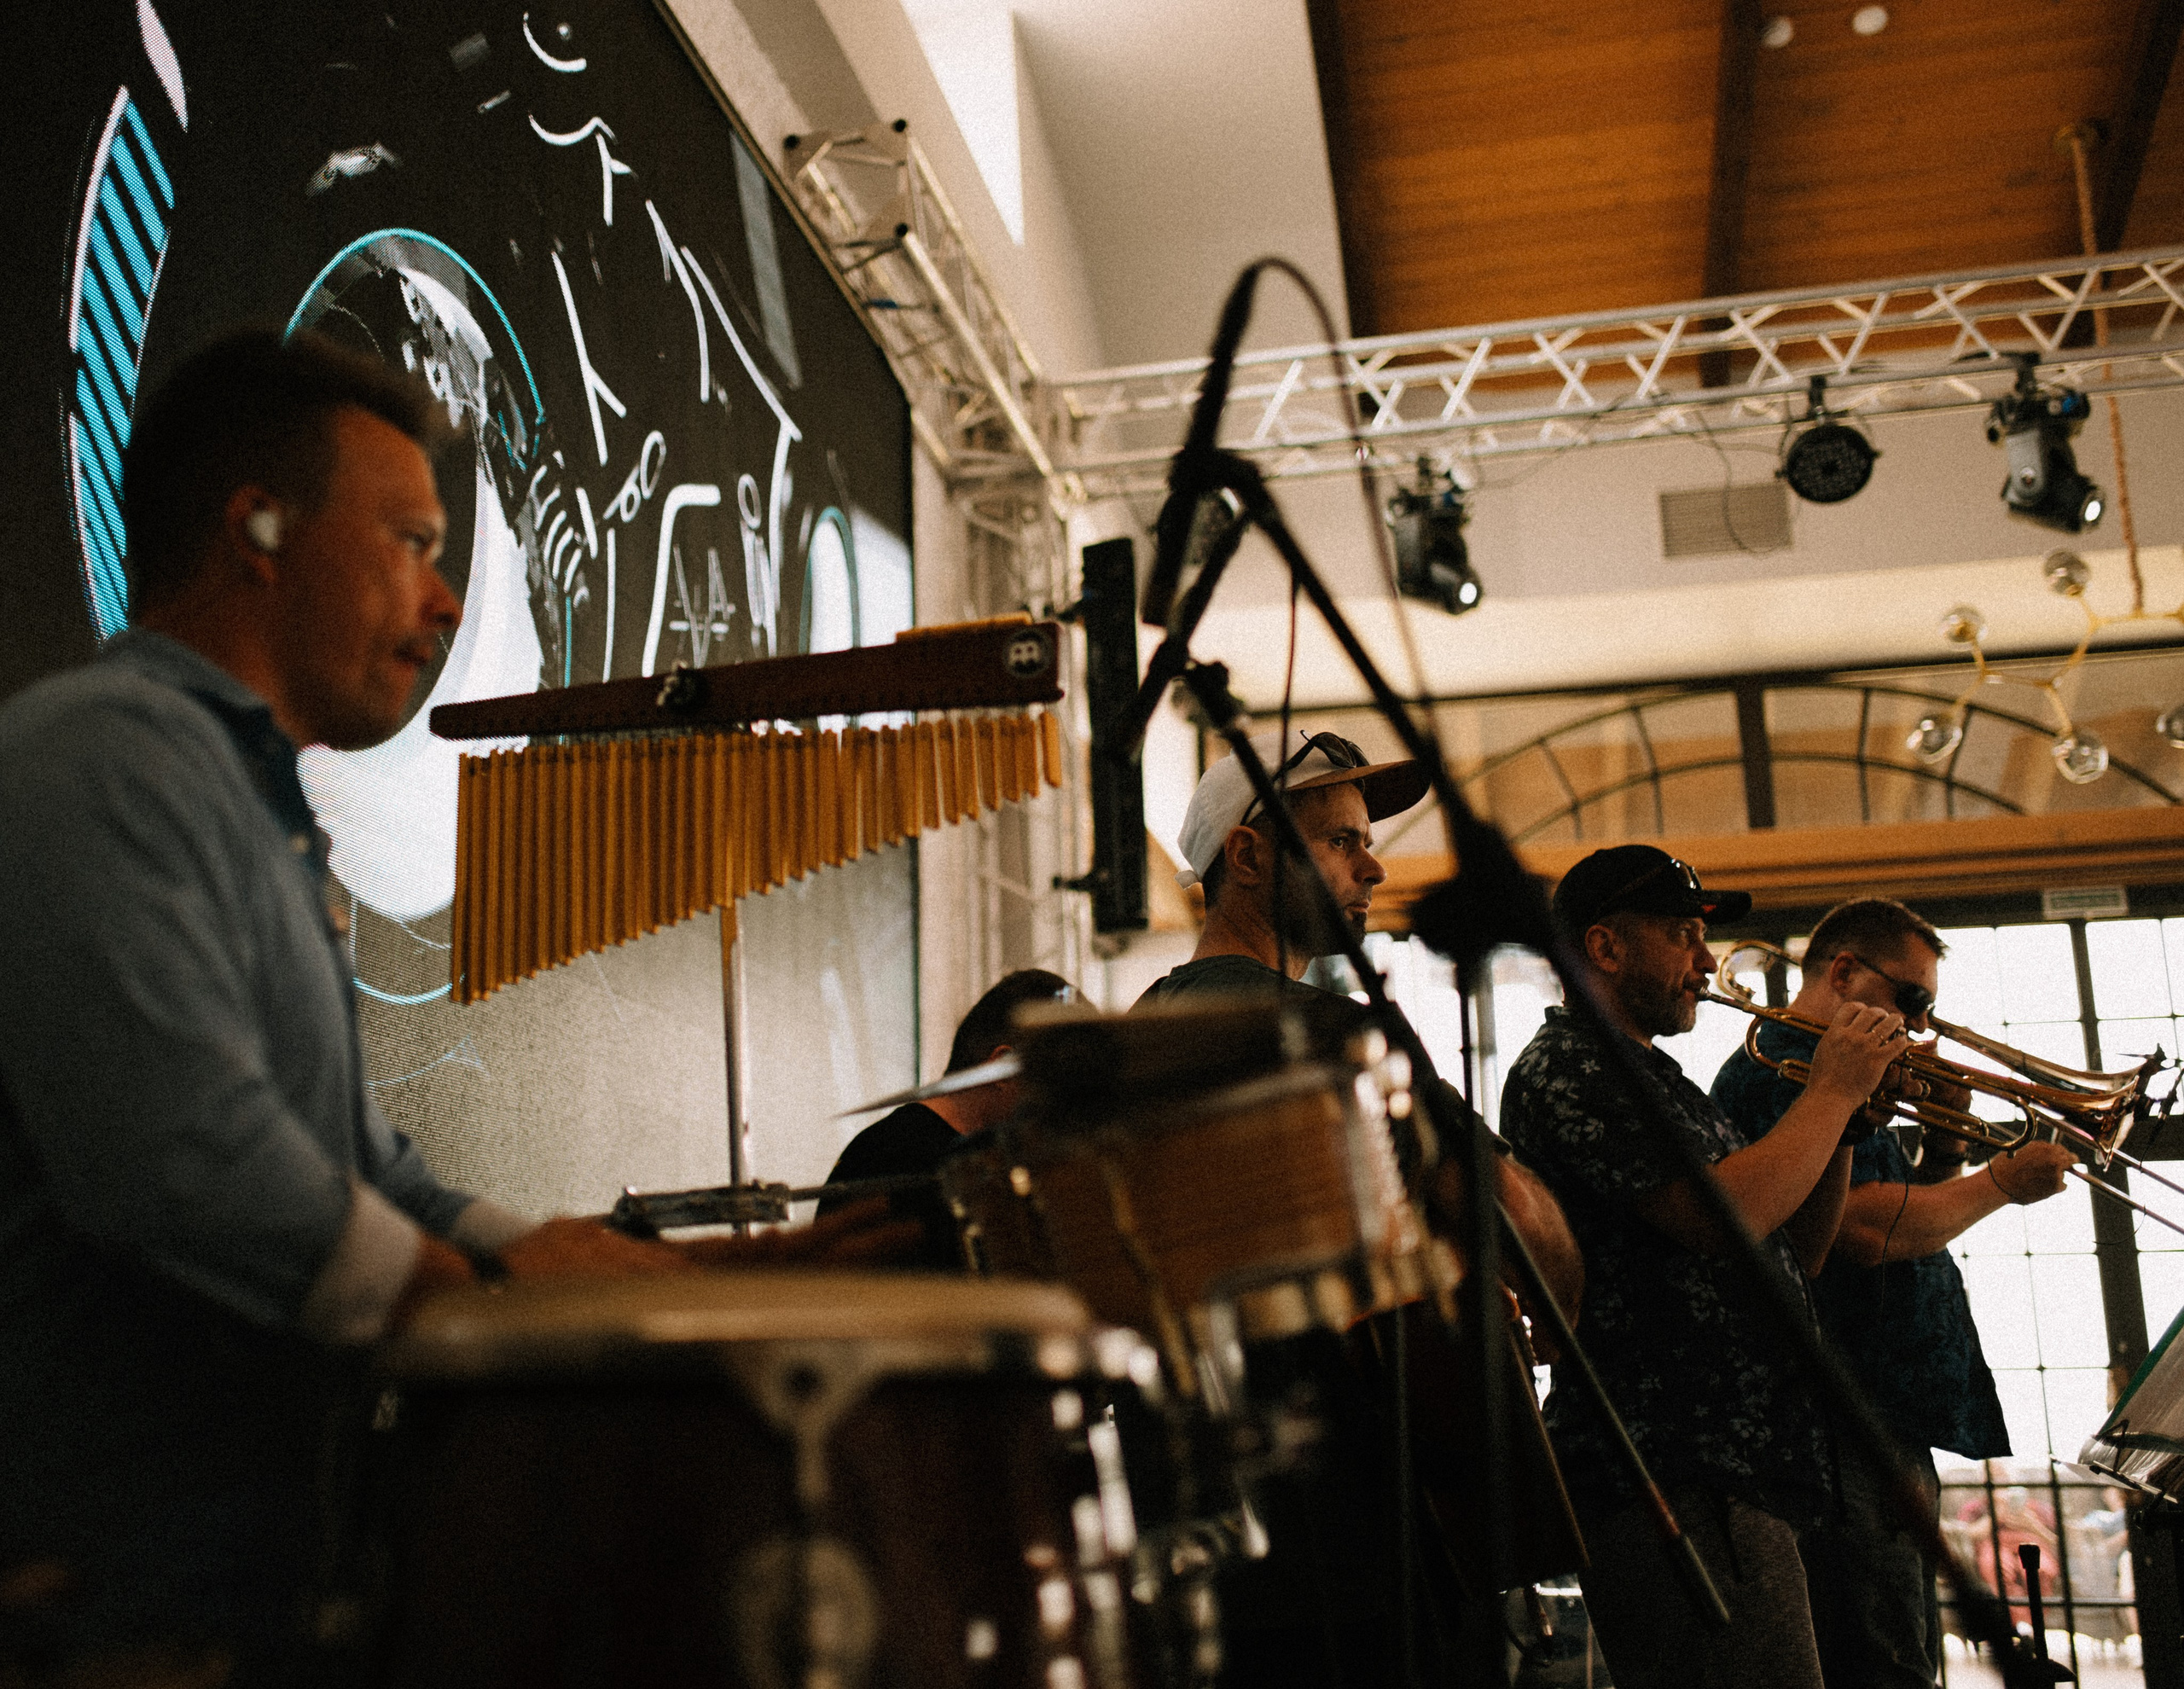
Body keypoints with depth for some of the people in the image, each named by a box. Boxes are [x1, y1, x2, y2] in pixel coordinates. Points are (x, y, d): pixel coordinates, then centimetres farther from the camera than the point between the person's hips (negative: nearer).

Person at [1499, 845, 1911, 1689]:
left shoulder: (1649, 1077, 22)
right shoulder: (1566, 1068, -9)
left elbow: (1792, 1258, 21)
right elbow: (1724, 1215, -21)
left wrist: (1845, 1124, 7)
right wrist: (1833, 1090, -7)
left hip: (1739, 1473, 10)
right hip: (1676, 1482, -10)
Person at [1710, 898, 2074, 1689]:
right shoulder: (1783, 1067, -9)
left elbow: (1914, 1230, 28)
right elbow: (1872, 1228, -22)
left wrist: (1945, 1147, 11)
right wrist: (2000, 1181, -7)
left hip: (1888, 1426, 11)